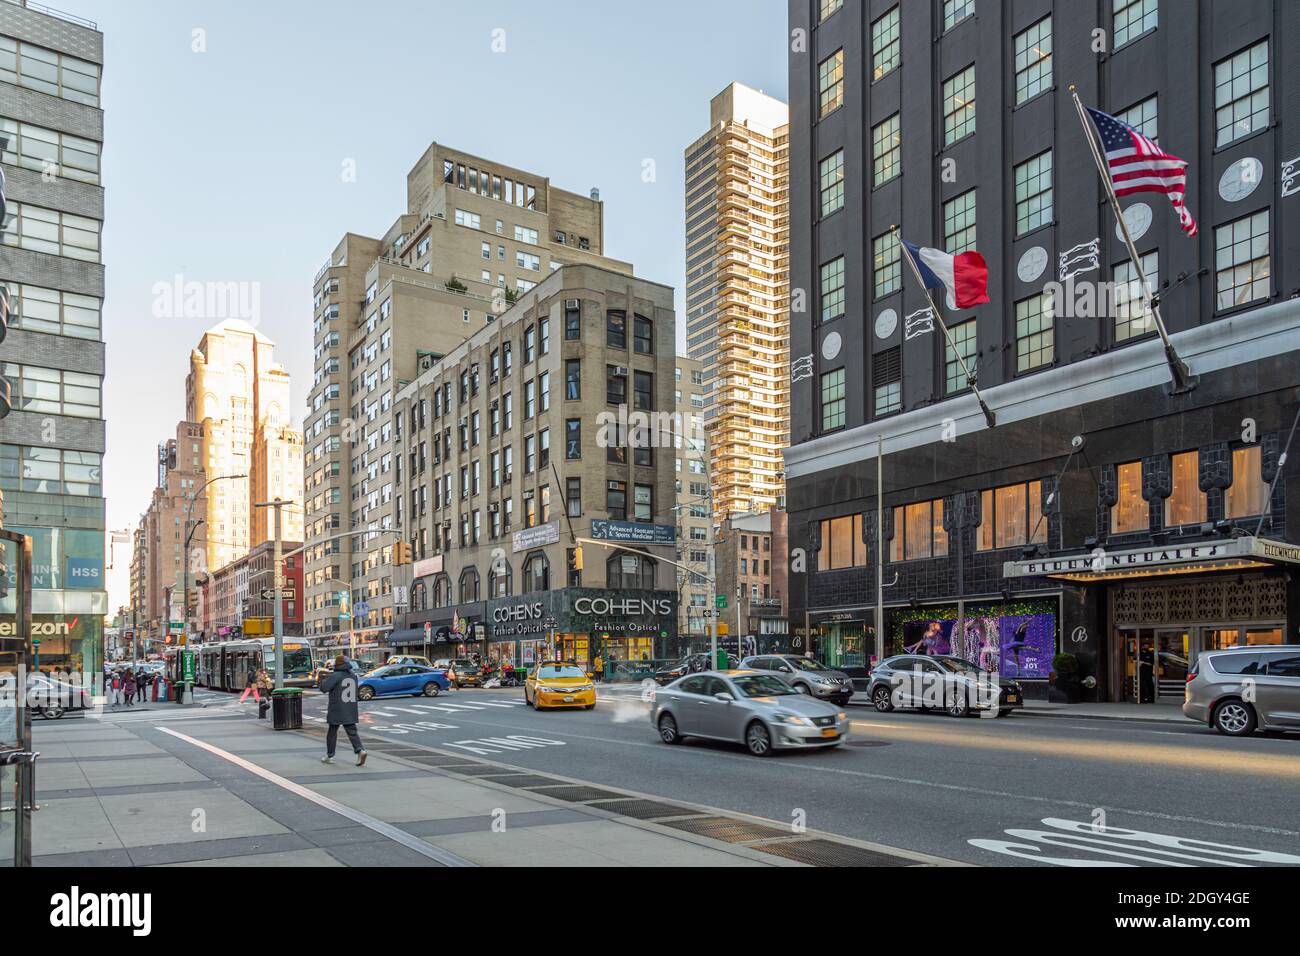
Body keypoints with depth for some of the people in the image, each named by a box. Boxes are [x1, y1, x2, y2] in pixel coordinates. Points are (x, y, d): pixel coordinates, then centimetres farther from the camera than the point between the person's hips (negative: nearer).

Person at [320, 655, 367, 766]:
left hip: (336, 711, -5)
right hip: (350, 711, 5)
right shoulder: (353, 676, 8)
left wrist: (324, 681, 1)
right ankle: (360, 750, -16)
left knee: (332, 733, 11)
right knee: (352, 732, 3)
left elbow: (324, 688, -20)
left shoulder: (336, 676, -13)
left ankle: (330, 756, 20)